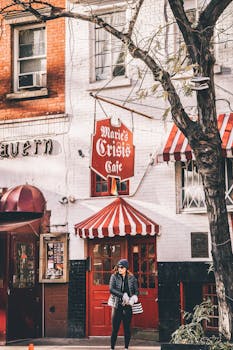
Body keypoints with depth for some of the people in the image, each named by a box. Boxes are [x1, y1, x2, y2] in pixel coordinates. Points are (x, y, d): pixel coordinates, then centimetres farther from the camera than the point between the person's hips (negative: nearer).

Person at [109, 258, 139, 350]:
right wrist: (123, 295, -22)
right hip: (117, 306, -1)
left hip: (127, 306, 1)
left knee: (127, 328, 6)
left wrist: (134, 297, -18)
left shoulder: (132, 278, 5)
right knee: (115, 329, 1)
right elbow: (111, 289, -12)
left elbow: (136, 291, 5)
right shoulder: (114, 276, 0)